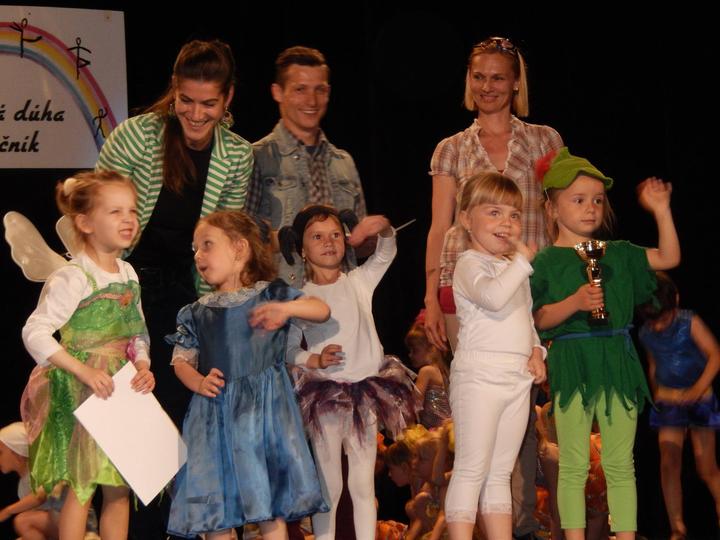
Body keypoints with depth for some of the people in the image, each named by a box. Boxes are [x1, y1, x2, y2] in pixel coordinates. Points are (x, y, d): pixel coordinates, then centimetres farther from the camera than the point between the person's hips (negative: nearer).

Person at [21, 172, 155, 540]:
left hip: (121, 390, 7)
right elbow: (35, 333, -22)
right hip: (80, 394, -7)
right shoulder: (73, 278, -16)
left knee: (119, 488, 10)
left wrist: (143, 366, -4)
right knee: (82, 486, -2)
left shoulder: (128, 274, 7)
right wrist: (84, 372, -24)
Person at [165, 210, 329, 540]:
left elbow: (322, 311, -5)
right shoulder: (196, 313, 10)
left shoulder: (270, 295, 2)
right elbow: (181, 361, 10)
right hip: (215, 413, 3)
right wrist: (199, 383, -10)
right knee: (215, 512, 5)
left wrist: (287, 308, -22)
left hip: (262, 408, -3)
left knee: (271, 511, -1)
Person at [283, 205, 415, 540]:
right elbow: (288, 348, 0)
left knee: (364, 485, 8)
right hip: (325, 395, -2)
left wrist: (382, 228, -25)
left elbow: (386, 253, -5)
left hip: (366, 391, 2)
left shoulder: (359, 281, 5)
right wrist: (315, 360, -18)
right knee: (329, 485, 4)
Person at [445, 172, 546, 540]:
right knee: (471, 469, -7)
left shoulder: (515, 268, 19)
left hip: (517, 378, 8)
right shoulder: (470, 264, -8)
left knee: (500, 472, 11)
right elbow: (493, 296, -29)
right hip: (479, 375, -8)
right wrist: (523, 260, -22)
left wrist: (537, 351, 9)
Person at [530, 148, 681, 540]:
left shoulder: (618, 254, 12)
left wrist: (661, 211, 2)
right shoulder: (546, 262, 0)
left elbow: (669, 258, 10)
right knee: (574, 466, 1)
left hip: (618, 363, 3)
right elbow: (538, 319, -6)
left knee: (620, 464, 5)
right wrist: (574, 303, -21)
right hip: (572, 365, -3)